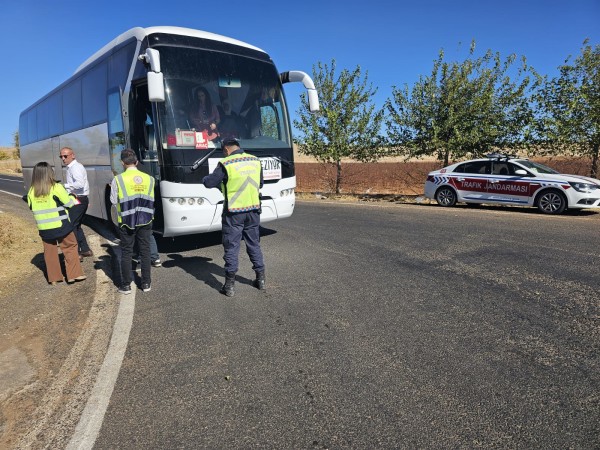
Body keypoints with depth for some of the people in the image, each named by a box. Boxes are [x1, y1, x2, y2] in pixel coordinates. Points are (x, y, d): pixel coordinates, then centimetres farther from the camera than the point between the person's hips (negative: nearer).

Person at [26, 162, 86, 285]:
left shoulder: (32, 191, 0)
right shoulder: (56, 187, -13)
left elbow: (31, 207, 11)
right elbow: (69, 203, -7)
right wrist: (72, 197, 13)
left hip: (44, 227, 4)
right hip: (61, 225, -4)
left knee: (50, 251, 13)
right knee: (70, 248, 9)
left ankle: (53, 278, 19)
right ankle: (74, 274, 7)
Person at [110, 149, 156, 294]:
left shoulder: (118, 179, -9)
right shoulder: (149, 178, -1)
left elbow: (114, 201, -3)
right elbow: (151, 200, 4)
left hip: (126, 221, -2)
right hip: (145, 220, 2)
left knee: (126, 252, 8)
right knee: (145, 251, 10)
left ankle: (126, 286, 15)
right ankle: (146, 283, 18)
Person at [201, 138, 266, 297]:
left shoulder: (226, 164, -12)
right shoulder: (255, 161, 4)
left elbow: (209, 183, -9)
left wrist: (205, 178, 13)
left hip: (233, 213, -5)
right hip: (253, 210, 5)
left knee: (231, 248, 4)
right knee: (254, 245, 17)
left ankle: (230, 285, 9)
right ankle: (261, 279, 24)